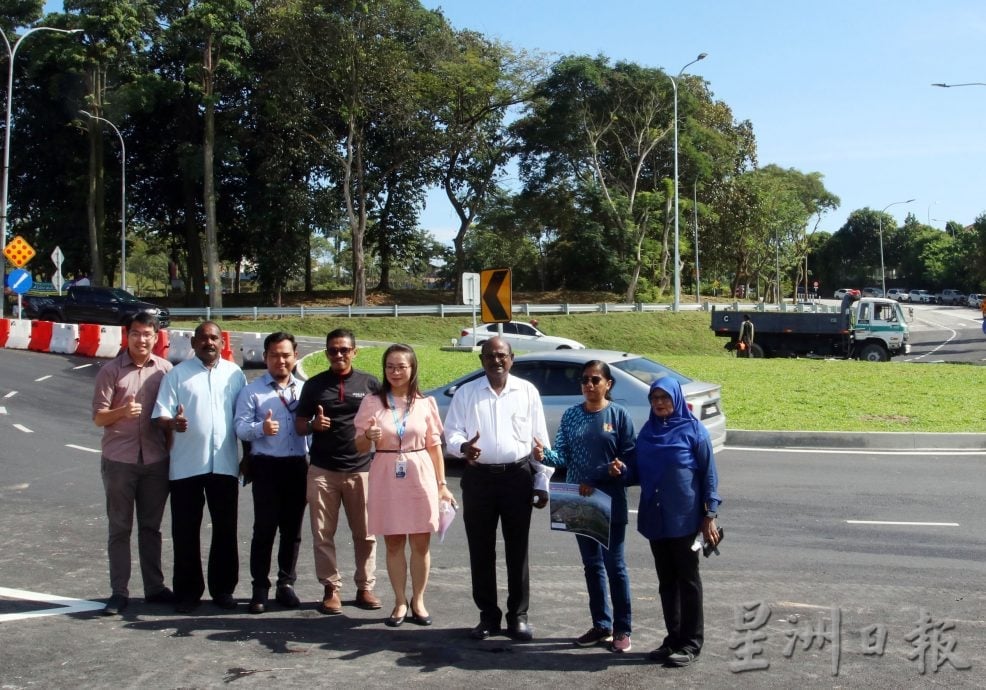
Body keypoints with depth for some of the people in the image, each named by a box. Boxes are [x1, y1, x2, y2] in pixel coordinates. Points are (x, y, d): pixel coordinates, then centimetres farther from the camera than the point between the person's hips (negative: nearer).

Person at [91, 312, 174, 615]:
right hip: (119, 460, -2)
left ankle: (154, 587, 20)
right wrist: (122, 412, -23)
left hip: (156, 460, 2)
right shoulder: (111, 371, -3)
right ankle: (119, 592, 12)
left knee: (151, 527, 12)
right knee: (119, 528, 5)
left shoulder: (165, 369, 3)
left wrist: (172, 449, 7)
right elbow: (98, 417, -4)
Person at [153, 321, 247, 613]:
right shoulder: (177, 374, 2)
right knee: (185, 531, 5)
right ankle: (188, 592, 15)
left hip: (225, 464, 2)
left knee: (225, 529, 8)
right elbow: (160, 416, -3)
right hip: (187, 465, -1)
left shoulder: (234, 373, 8)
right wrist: (172, 422, -26)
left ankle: (223, 589, 20)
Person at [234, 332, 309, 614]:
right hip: (266, 466, -3)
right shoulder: (252, 390, 3)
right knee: (264, 528, -1)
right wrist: (261, 428, -27)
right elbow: (241, 427, -7)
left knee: (292, 528, 9)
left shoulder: (305, 389, 12)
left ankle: (286, 584, 20)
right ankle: (260, 588, 8)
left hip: (298, 466, 3)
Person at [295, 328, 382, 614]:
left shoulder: (370, 383, 4)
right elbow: (299, 424, 9)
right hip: (322, 470, 1)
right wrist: (313, 425, -13)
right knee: (323, 534, 4)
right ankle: (331, 588, 15)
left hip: (361, 469, 0)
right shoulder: (314, 384, 6)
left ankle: (365, 587, 16)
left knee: (366, 533, 4)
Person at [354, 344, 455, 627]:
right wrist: (369, 437, -17)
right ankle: (400, 602, 19)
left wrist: (442, 484, 4)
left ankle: (418, 601, 18)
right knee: (393, 543, 7)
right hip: (386, 479, 0)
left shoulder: (425, 403, 3)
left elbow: (434, 446, 7)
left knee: (421, 543, 3)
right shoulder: (372, 402, 2)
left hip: (420, 477, 0)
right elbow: (359, 446, 5)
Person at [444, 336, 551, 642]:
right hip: (478, 477, 1)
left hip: (518, 476, -1)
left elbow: (540, 440, 6)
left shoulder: (527, 391, 5)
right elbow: (451, 433, 3)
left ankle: (518, 616, 16)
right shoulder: (466, 393, 6)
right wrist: (463, 446, -21)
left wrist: (542, 484, 2)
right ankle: (488, 615, 18)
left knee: (517, 550, 5)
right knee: (481, 550, 6)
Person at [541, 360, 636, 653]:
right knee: (592, 564, 12)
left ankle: (622, 629, 12)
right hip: (579, 501, 4)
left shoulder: (619, 415, -5)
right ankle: (601, 626, 22)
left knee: (614, 565, 1)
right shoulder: (571, 416, 5)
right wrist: (545, 455, -20)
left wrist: (597, 483, -16)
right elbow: (563, 456, 2)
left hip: (611, 502, -4)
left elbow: (629, 458, -8)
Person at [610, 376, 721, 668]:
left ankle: (691, 643, 11)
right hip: (654, 517, 5)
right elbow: (639, 474, 15)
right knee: (666, 579, 12)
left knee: (687, 579, 3)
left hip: (684, 518, -5)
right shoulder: (647, 431, 9)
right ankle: (673, 638, 22)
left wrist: (709, 515, -11)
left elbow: (708, 475, -6)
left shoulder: (693, 430, -6)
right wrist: (623, 470, -7)